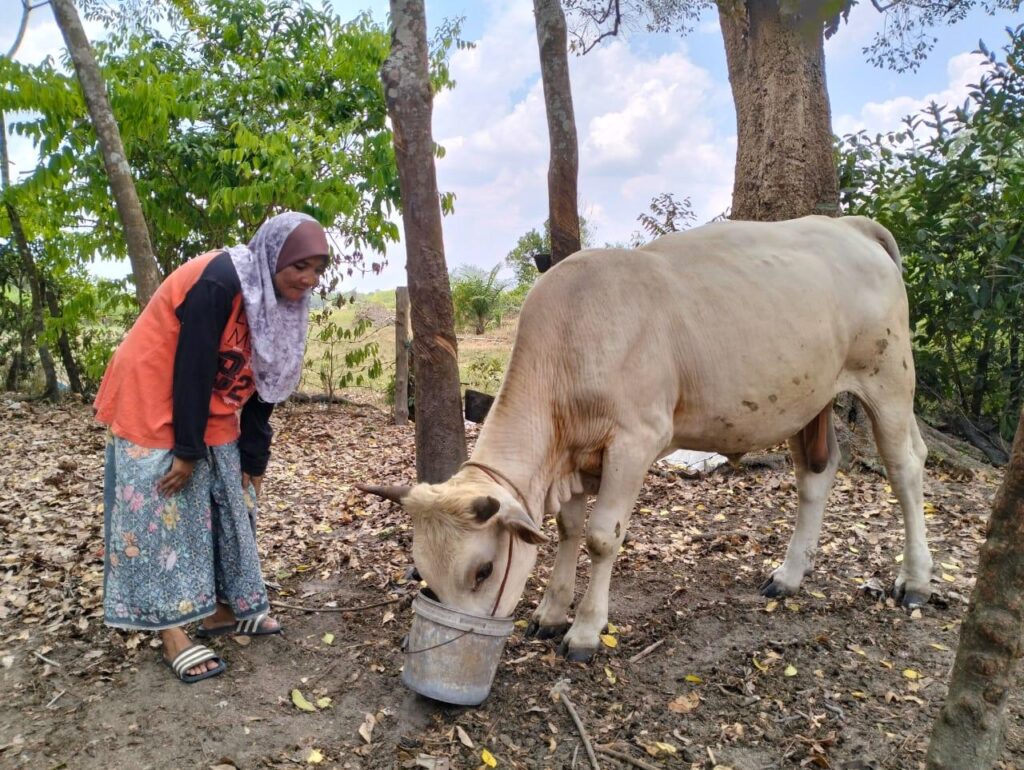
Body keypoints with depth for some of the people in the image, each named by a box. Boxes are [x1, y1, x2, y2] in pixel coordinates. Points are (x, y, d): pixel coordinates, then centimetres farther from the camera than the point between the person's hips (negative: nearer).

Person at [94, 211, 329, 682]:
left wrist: (253, 460, 3)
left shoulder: (280, 303, -1)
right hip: (153, 405, -9)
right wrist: (187, 449, -20)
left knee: (228, 506, 11)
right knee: (164, 514, -4)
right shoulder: (218, 282, -27)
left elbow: (262, 383, 3)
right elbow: (192, 368, -25)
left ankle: (222, 608, 23)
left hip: (210, 415, 9)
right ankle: (173, 632, 5)